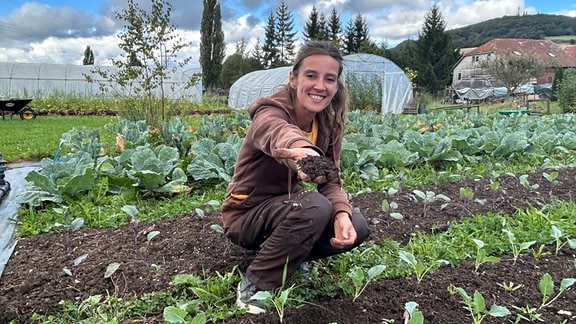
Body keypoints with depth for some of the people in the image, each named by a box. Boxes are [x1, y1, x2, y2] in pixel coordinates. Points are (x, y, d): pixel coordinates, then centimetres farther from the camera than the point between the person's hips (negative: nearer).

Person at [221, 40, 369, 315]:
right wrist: (301, 150, -76)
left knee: (356, 227, -11)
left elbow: (330, 180, -7)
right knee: (315, 206, -33)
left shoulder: (328, 123, -5)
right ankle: (254, 286, -17)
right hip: (246, 216, -6)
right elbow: (278, 132, -51)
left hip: (285, 209, 6)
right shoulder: (270, 111, -26)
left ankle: (287, 255, 7)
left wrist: (342, 213, -29)